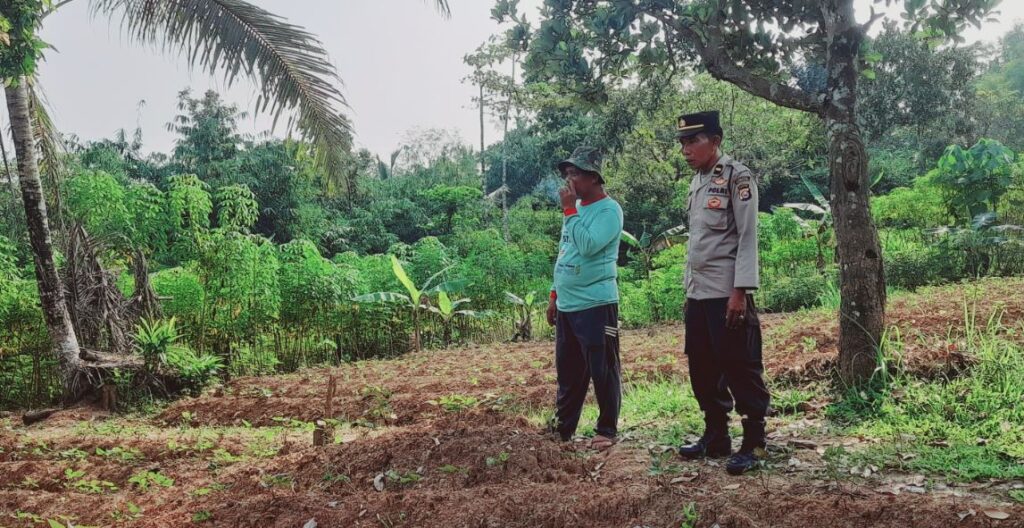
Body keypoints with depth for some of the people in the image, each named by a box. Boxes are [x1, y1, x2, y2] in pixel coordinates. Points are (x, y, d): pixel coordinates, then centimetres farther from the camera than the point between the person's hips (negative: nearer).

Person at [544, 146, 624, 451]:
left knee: (603, 371, 2)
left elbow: (587, 246, -26)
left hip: (596, 305, -8)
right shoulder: (575, 207, 13)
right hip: (566, 305, 8)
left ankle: (607, 430, 14)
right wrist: (555, 294, 19)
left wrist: (569, 210, -18)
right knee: (568, 371, 15)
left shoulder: (609, 210, -11)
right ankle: (562, 427, 26)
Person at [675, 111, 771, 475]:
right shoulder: (697, 182, 16)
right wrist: (688, 290, 16)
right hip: (698, 294, 8)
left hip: (727, 294, -8)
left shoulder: (737, 176, -8)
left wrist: (740, 292, -19)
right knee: (703, 370, 13)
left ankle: (753, 444, 8)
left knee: (741, 369, -1)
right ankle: (715, 437, 25)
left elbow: (748, 237, -14)